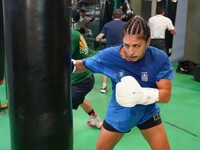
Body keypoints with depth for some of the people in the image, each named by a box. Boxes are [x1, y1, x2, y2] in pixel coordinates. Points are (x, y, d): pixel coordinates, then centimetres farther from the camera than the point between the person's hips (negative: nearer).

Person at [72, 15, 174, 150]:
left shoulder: (160, 58, -23)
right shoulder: (109, 56, -25)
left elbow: (166, 94, -21)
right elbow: (83, 65, -7)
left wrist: (143, 95, -39)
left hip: (148, 113, 1)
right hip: (118, 114, 0)